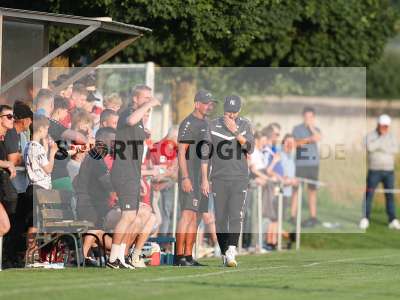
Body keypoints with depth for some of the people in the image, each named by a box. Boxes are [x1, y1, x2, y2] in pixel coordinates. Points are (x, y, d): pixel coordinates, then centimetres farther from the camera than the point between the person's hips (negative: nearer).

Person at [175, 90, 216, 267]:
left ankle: (188, 256, 9)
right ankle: (179, 256, -17)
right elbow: (181, 151, -15)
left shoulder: (205, 124, 18)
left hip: (202, 176, 9)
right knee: (188, 214, -15)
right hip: (190, 174, -9)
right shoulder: (189, 123, -10)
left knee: (195, 216, 8)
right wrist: (185, 177, -22)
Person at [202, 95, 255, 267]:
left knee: (236, 216, -15)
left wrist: (235, 131, -19)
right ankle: (224, 253, 9)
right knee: (221, 218, 2)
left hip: (240, 178, -1)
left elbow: (250, 149, -8)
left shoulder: (245, 125, 4)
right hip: (219, 179, 1)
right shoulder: (213, 126, 3)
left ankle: (231, 252, -24)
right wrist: (204, 179, -1)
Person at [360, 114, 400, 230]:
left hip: (389, 171, 2)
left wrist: (381, 148, -18)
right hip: (374, 170, -2)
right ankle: (365, 219, 3)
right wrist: (382, 138, -18)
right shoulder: (370, 136, -2)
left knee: (390, 195, 0)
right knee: (369, 194, -4)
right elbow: (370, 147, -22)